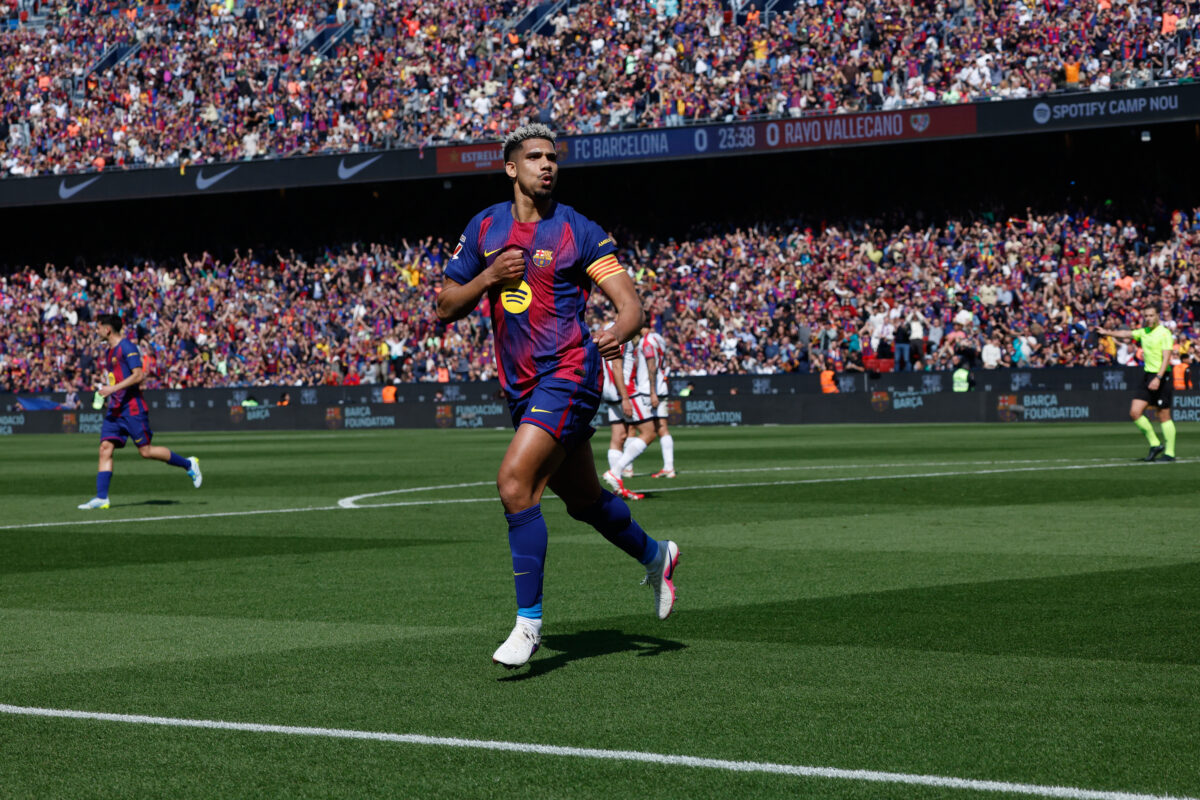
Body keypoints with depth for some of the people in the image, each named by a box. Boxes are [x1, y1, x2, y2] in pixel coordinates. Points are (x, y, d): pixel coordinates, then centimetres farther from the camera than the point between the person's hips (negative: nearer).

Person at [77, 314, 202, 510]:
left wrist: (113, 389, -24)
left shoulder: (127, 347, -11)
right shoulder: (109, 351, 17)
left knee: (146, 451, -6)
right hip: (115, 409, 9)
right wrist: (105, 393, 18)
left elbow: (138, 375, -20)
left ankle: (189, 464, 12)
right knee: (105, 448, -4)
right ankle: (101, 497, -8)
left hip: (131, 408, -9)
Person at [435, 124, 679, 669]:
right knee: (584, 500, 18)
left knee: (514, 483, -21)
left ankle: (529, 620, -13)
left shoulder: (578, 232, -5)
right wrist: (488, 278, -10)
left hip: (567, 373, -6)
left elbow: (630, 304, -8)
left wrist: (620, 332, -30)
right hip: (520, 386, 6)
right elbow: (446, 307, 8)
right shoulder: (484, 228, 8)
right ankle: (655, 555, 46)